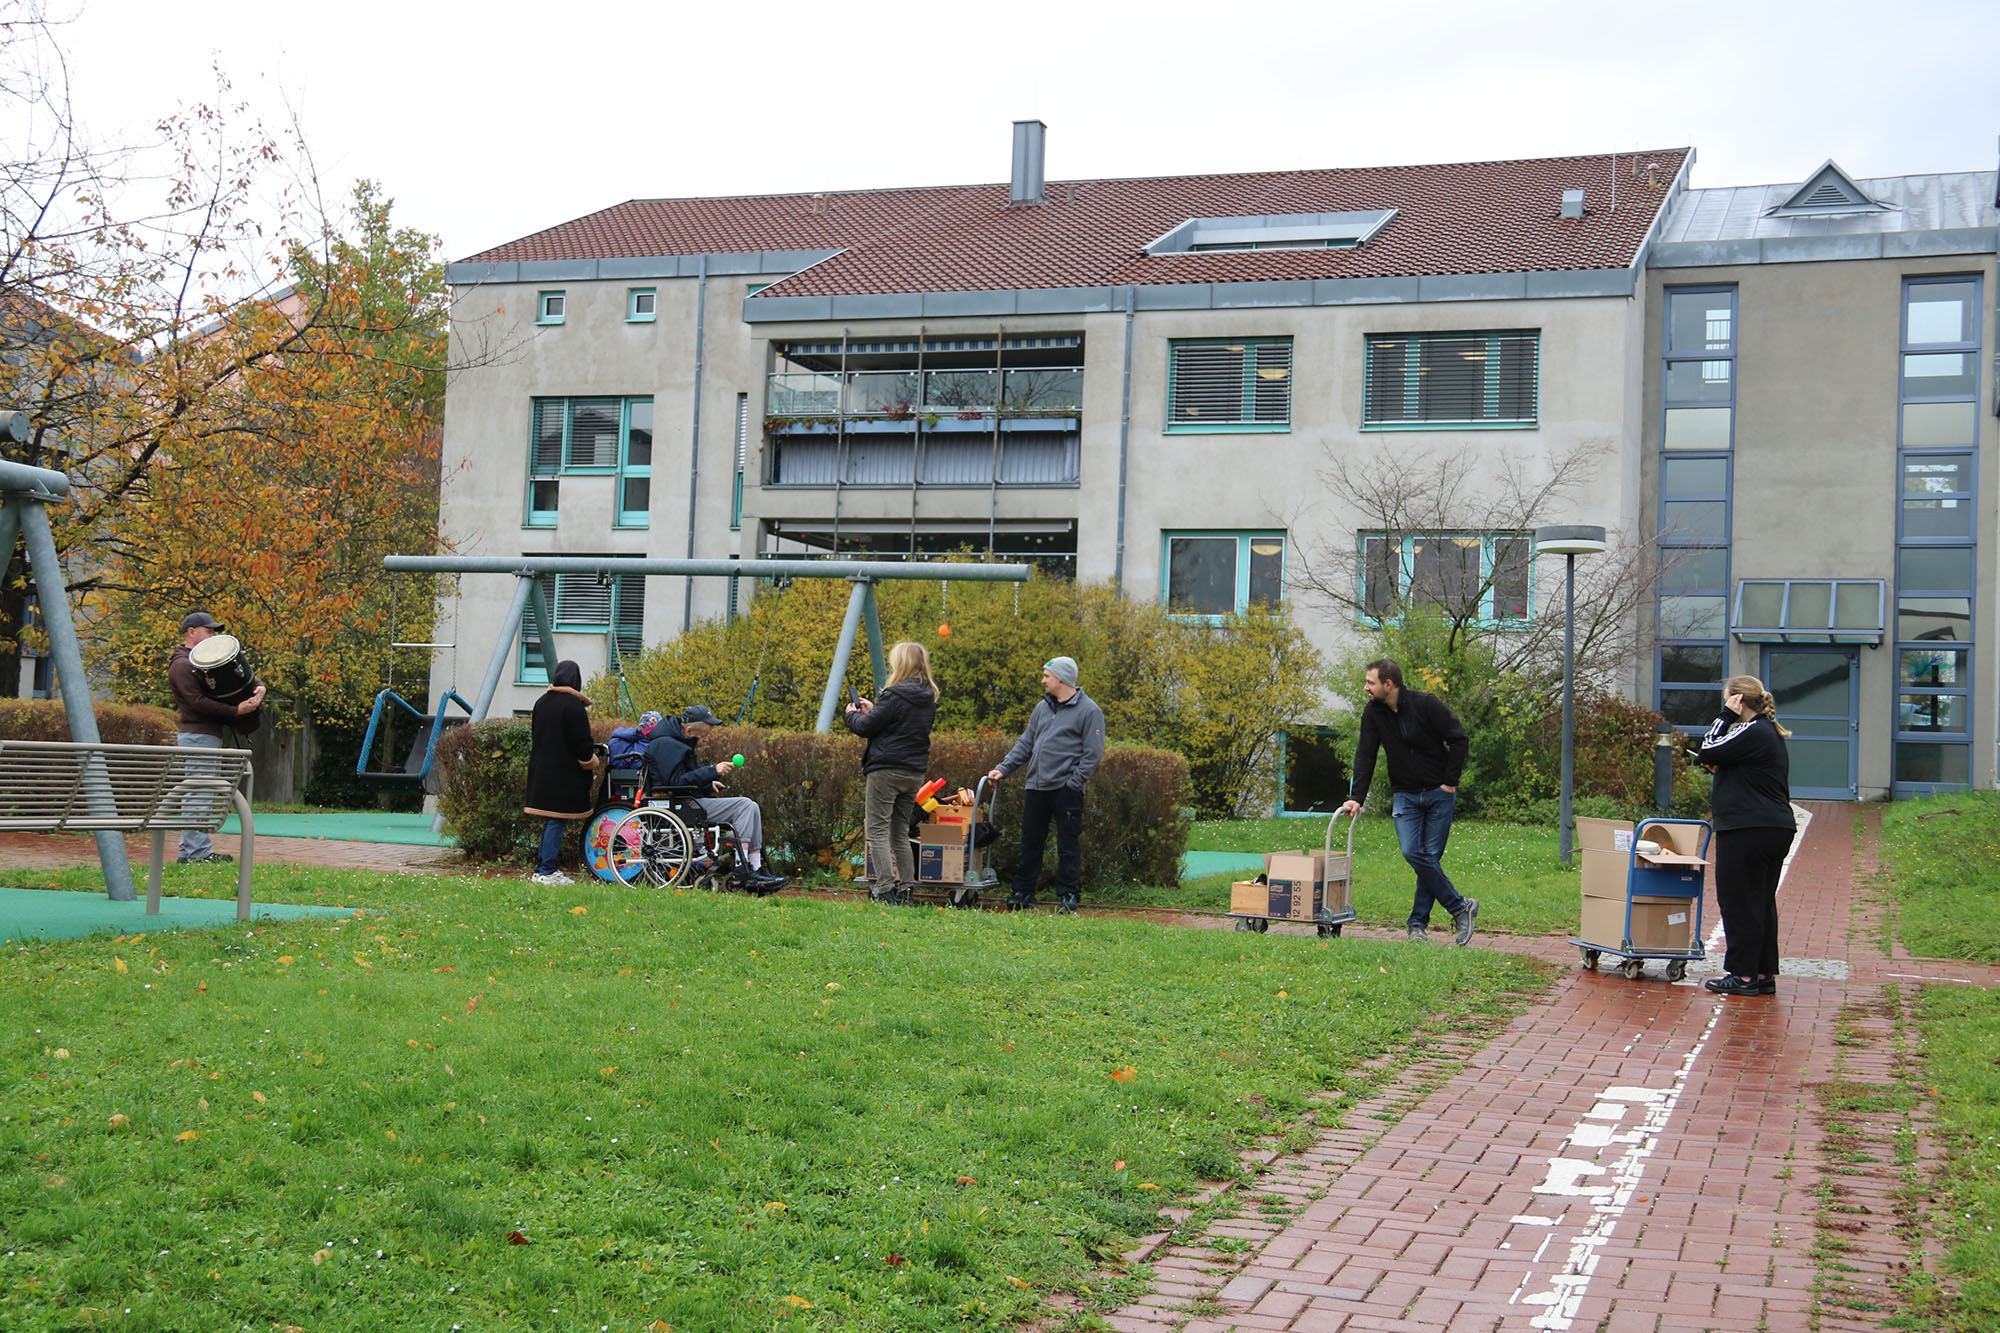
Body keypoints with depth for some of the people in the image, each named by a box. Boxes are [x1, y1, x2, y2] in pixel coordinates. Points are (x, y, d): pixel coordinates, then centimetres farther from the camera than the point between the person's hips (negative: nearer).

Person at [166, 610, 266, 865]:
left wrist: (258, 687, -6)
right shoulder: (182, 665, -9)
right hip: (197, 736, -10)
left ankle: (192, 850, 15)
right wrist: (236, 711, -25)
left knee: (196, 794, 11)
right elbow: (198, 701, -20)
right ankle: (196, 851, -12)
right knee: (198, 794, -11)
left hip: (210, 736, 10)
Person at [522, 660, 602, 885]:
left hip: (542, 771, 8)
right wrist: (591, 763, 0)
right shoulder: (573, 705, -14)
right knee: (557, 821, -4)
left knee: (550, 821, 15)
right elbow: (582, 741, -14)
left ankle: (542, 867, 18)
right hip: (564, 772, -8)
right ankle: (548, 871, -4)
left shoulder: (541, 703, 10)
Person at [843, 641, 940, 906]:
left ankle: (885, 889, -10)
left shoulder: (896, 695, -15)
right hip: (915, 772, 8)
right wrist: (873, 710, 23)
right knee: (900, 833, 16)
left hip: (887, 770, -8)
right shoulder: (929, 698, 10)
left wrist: (852, 715, 10)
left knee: (877, 831, -4)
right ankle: (907, 888, 13)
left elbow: (867, 727, -11)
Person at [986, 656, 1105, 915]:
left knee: (1068, 845, -1)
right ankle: (1023, 893, 18)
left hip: (1065, 789, -6)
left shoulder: (1088, 710, -4)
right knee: (1030, 842, 10)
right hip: (1036, 787, 6)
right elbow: (1026, 744, 21)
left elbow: (1093, 753, -7)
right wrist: (1004, 768, 10)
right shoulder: (1042, 708, 17)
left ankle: (1067, 896, 6)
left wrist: (1074, 782, -15)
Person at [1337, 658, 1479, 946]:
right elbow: (1365, 756, 0)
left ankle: (1419, 922, 7)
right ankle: (1460, 906, -1)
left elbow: (1459, 741, -10)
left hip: (1439, 793, -3)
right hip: (1406, 795, 4)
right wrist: (1356, 798, -8)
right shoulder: (1372, 712, -2)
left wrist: (1450, 782, -11)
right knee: (1412, 852, -12)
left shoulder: (1426, 704, -16)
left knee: (1431, 856, -5)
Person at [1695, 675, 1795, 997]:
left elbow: (1707, 753, -14)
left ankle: (1743, 975, 1)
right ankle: (1764, 974, 16)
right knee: (1761, 901, 13)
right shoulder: (1769, 732, 18)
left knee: (1738, 901, -3)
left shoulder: (1752, 733, -15)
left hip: (1749, 831, -10)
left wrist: (1726, 716, -8)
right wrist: (1718, 766, 2)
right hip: (1776, 828, 10)